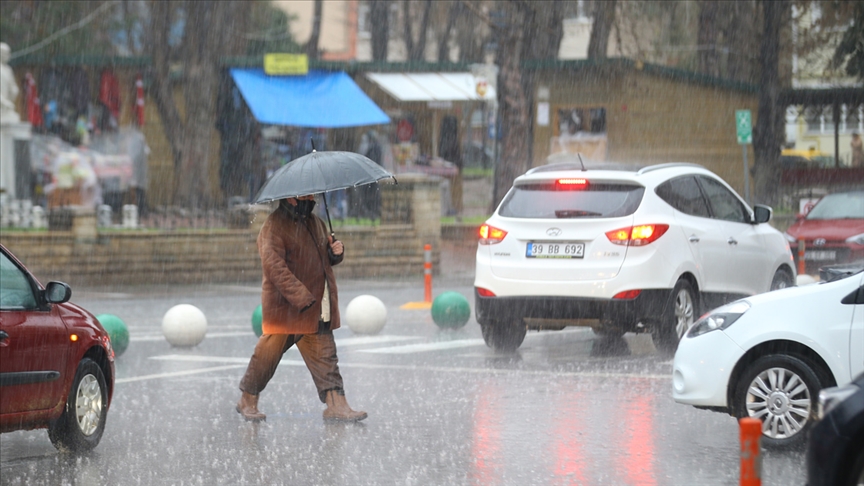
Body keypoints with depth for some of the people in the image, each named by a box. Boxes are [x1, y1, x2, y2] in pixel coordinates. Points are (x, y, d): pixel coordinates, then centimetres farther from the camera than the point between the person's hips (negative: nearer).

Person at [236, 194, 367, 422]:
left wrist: (335, 252, 1)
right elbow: (274, 265, -23)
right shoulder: (275, 225, -13)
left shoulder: (315, 223, 14)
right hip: (284, 307, -7)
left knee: (324, 356, 3)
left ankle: (336, 404, 2)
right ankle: (248, 400, 18)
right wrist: (300, 296, -29)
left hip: (316, 309, 7)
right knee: (269, 352, 2)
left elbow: (325, 258, 28)